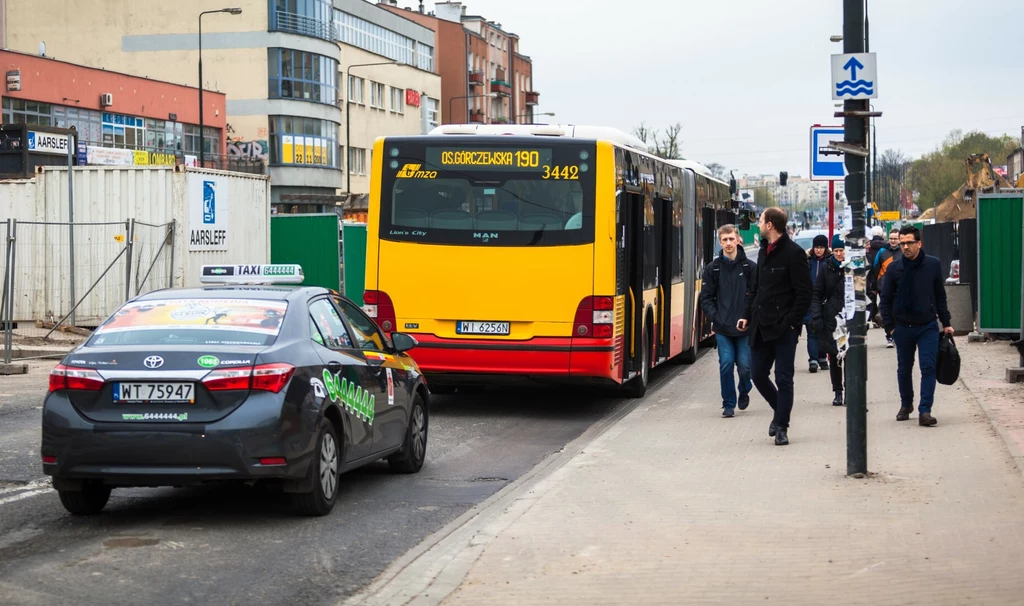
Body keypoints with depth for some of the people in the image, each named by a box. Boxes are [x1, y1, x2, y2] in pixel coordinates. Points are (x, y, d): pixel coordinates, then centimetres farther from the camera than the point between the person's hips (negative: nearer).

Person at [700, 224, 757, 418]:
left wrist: (748, 318, -11)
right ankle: (728, 404, 8)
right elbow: (706, 298, 5)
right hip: (722, 328, 1)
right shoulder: (713, 268, 4)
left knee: (744, 366, 1)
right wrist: (715, 317, -7)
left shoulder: (750, 267, 0)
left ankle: (744, 392, 33)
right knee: (726, 364, -6)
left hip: (744, 327, -1)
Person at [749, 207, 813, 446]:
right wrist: (749, 316, 13)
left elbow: (804, 293, -13)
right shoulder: (764, 251, 13)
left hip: (784, 327, -8)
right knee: (757, 374, 9)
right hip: (761, 327, 8)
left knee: (783, 379, -1)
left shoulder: (794, 253, -11)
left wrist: (792, 322, -16)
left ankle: (781, 427, 6)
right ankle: (780, 411, 30)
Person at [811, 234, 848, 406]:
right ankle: (838, 392, 15)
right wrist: (816, 317, -3)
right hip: (830, 320, 2)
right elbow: (817, 294, 6)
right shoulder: (827, 268, 5)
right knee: (834, 358, 6)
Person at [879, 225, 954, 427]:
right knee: (904, 369, 13)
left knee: (928, 367, -10)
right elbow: (885, 299, 4)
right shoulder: (894, 267, -3)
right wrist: (890, 326, -2)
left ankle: (924, 411, -10)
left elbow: (940, 296, 7)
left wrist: (946, 323, 7)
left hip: (928, 327, -1)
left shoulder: (933, 265, -2)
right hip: (902, 327, 1)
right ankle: (906, 405, 31)